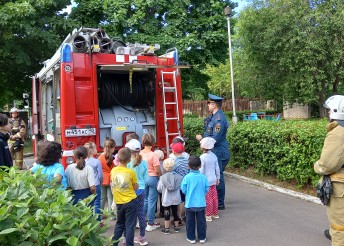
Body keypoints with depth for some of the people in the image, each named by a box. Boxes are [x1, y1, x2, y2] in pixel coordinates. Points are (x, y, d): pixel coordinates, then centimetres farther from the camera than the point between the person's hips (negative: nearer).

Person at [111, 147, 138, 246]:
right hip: (131, 201, -4)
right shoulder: (131, 172, -15)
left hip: (119, 202, 4)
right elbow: (136, 187, -7)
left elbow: (113, 184, 9)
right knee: (130, 226, 4)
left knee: (119, 224, 20)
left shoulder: (113, 171, -4)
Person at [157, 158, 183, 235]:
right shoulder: (178, 176, -9)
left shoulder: (162, 177, -14)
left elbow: (159, 189, -7)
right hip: (176, 199, 3)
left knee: (166, 213, 8)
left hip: (166, 199, -2)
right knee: (175, 212, 17)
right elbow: (181, 187, 0)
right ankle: (176, 227, 29)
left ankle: (166, 228, 12)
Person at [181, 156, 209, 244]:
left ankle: (191, 238, 22)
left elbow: (183, 189, -8)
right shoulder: (203, 177, -10)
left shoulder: (187, 177, -14)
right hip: (201, 203, 1)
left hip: (190, 204, -1)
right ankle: (202, 238, 22)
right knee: (201, 221, 13)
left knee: (190, 221, 12)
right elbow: (207, 189, -2)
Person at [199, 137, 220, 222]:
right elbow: (217, 168, 7)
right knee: (214, 196, 16)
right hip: (213, 179, 6)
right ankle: (215, 213, 28)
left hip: (206, 180, -6)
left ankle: (208, 215, 12)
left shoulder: (202, 157, -19)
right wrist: (218, 178, 20)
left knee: (208, 198, 3)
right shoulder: (214, 156, 0)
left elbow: (201, 171, -17)